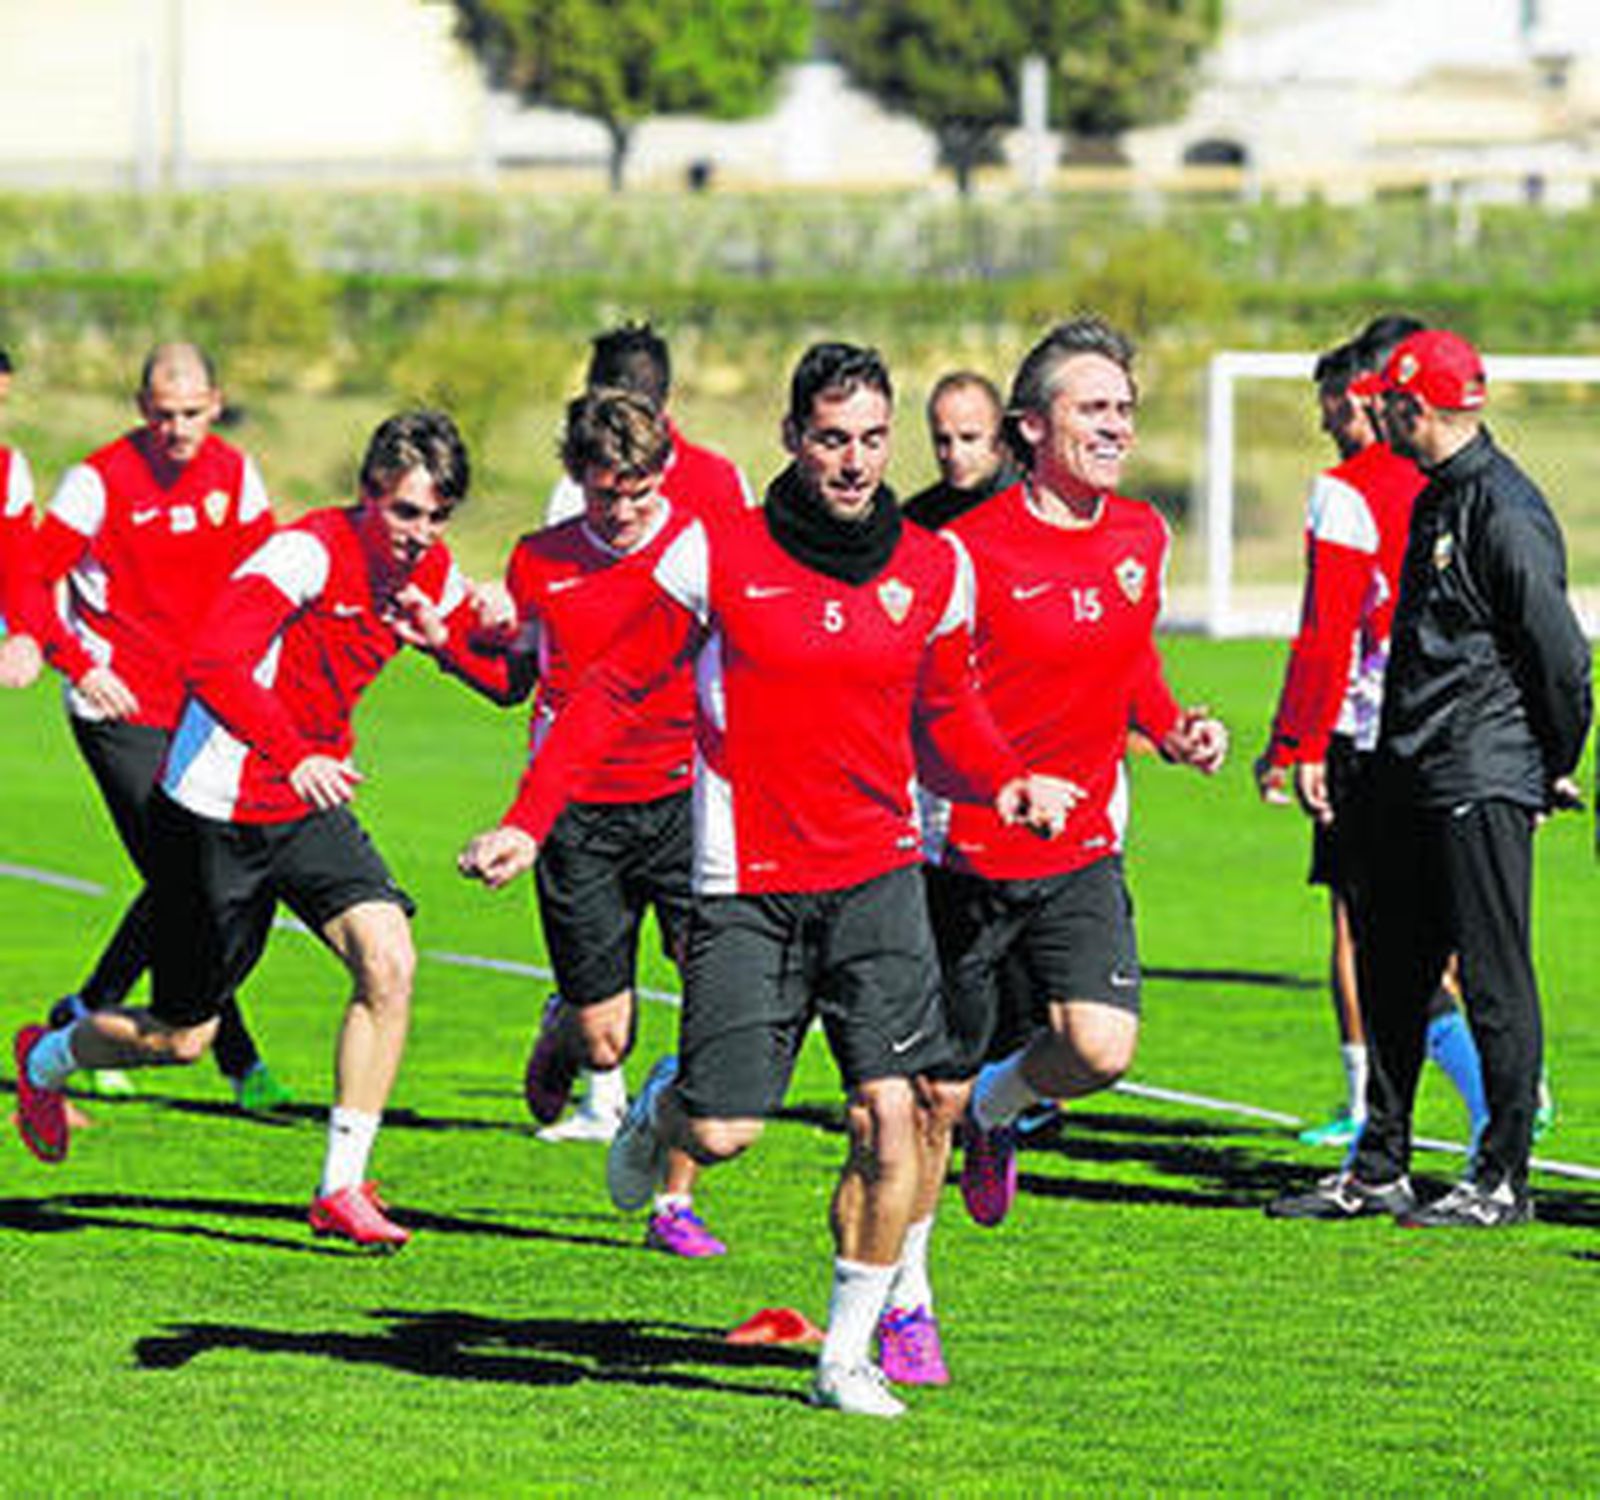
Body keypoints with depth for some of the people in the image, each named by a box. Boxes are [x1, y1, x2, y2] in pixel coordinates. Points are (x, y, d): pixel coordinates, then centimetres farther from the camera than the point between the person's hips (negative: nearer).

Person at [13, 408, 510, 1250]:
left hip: (309, 805, 6)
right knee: (180, 1037, 7)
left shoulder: (429, 575, 1)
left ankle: (342, 1189, -10)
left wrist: (444, 638, -14)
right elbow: (212, 667, -31)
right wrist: (296, 756, -39)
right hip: (214, 809, -6)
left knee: (389, 959, -18)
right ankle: (45, 1060, 41)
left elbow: (504, 679, 7)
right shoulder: (311, 551, -22)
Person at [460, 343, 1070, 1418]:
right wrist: (527, 822, -5)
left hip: (878, 874, 2)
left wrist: (1008, 782, 1)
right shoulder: (718, 555, -5)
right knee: (724, 1134, -7)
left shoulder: (932, 570, 4)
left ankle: (848, 1356, 3)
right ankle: (663, 1107, 32)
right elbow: (615, 689, 2)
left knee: (889, 1112, -11)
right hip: (747, 882, -2)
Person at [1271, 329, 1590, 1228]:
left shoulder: (1503, 510, -15)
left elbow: (1561, 651, -16)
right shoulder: (1437, 501, 15)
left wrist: (1557, 769, -7)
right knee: (1392, 975, 13)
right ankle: (1380, 1171, 20)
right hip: (1414, 781, 10)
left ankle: (1504, 1180, 2)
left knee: (1495, 979, -4)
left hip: (1485, 782, -10)